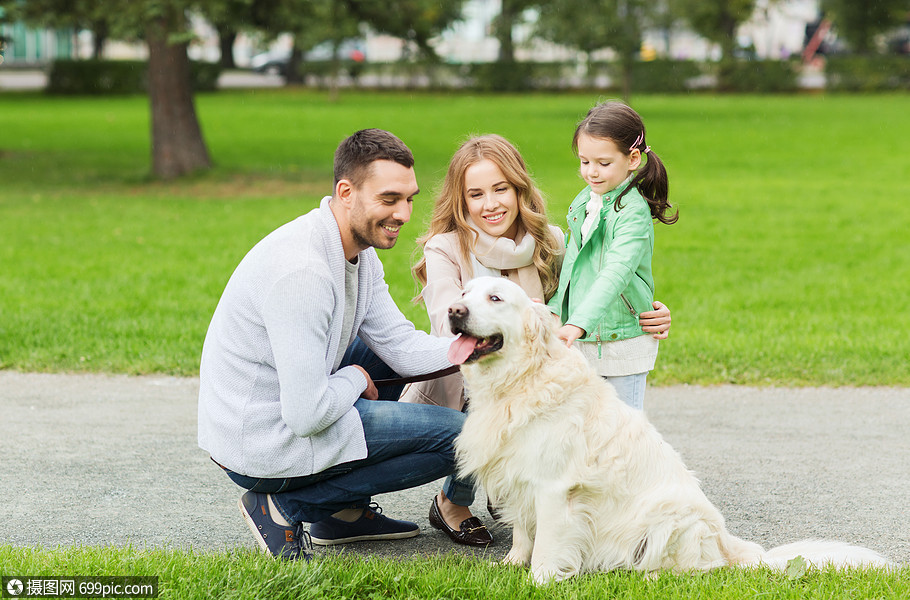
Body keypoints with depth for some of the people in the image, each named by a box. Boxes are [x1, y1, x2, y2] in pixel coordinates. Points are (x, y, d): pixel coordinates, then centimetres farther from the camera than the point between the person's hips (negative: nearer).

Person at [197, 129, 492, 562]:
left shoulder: (359, 247, 3)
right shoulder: (302, 270, -29)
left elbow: (400, 346, 5)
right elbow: (308, 416, -28)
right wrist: (356, 379, -8)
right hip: (262, 446, -9)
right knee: (459, 434, -5)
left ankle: (343, 511, 18)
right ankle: (286, 506, -2)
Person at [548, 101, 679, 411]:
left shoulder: (633, 211, -17)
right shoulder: (583, 202, 7)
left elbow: (616, 272, -29)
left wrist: (579, 323, -39)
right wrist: (554, 310, 7)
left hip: (623, 341, -7)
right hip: (580, 340, 7)